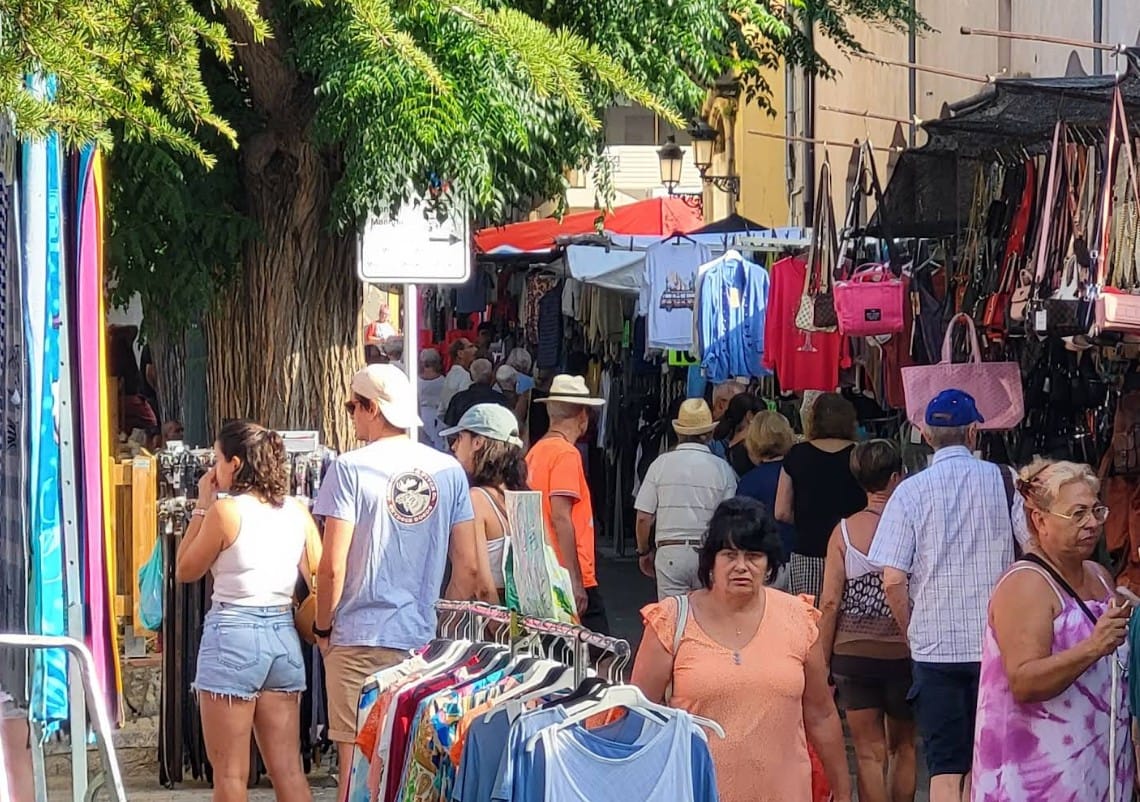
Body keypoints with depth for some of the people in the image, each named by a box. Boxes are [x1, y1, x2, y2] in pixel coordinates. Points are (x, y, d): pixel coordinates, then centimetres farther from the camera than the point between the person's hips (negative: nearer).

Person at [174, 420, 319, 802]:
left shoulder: (226, 510, -10)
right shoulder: (297, 511, 5)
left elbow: (184, 571, 1)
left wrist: (202, 506, 5)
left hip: (232, 634, -6)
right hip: (283, 634, 6)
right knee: (288, 770, 8)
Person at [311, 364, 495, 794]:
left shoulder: (350, 468, -9)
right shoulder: (449, 471, 4)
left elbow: (333, 566, -12)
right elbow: (468, 568, 6)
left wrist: (323, 628, 3)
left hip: (360, 639, -4)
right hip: (424, 638, 4)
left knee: (357, 762, 1)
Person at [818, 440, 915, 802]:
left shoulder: (845, 531, -4)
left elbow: (830, 603, -4)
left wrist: (823, 663, 3)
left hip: (853, 653, 1)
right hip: (903, 651, -1)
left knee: (870, 752, 6)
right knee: (904, 746, 18)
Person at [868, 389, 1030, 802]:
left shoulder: (910, 492, -3)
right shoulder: (1004, 481, -1)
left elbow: (892, 580, -8)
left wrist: (913, 629, 9)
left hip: (934, 646, -1)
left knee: (945, 767, -1)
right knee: (982, 762, 14)